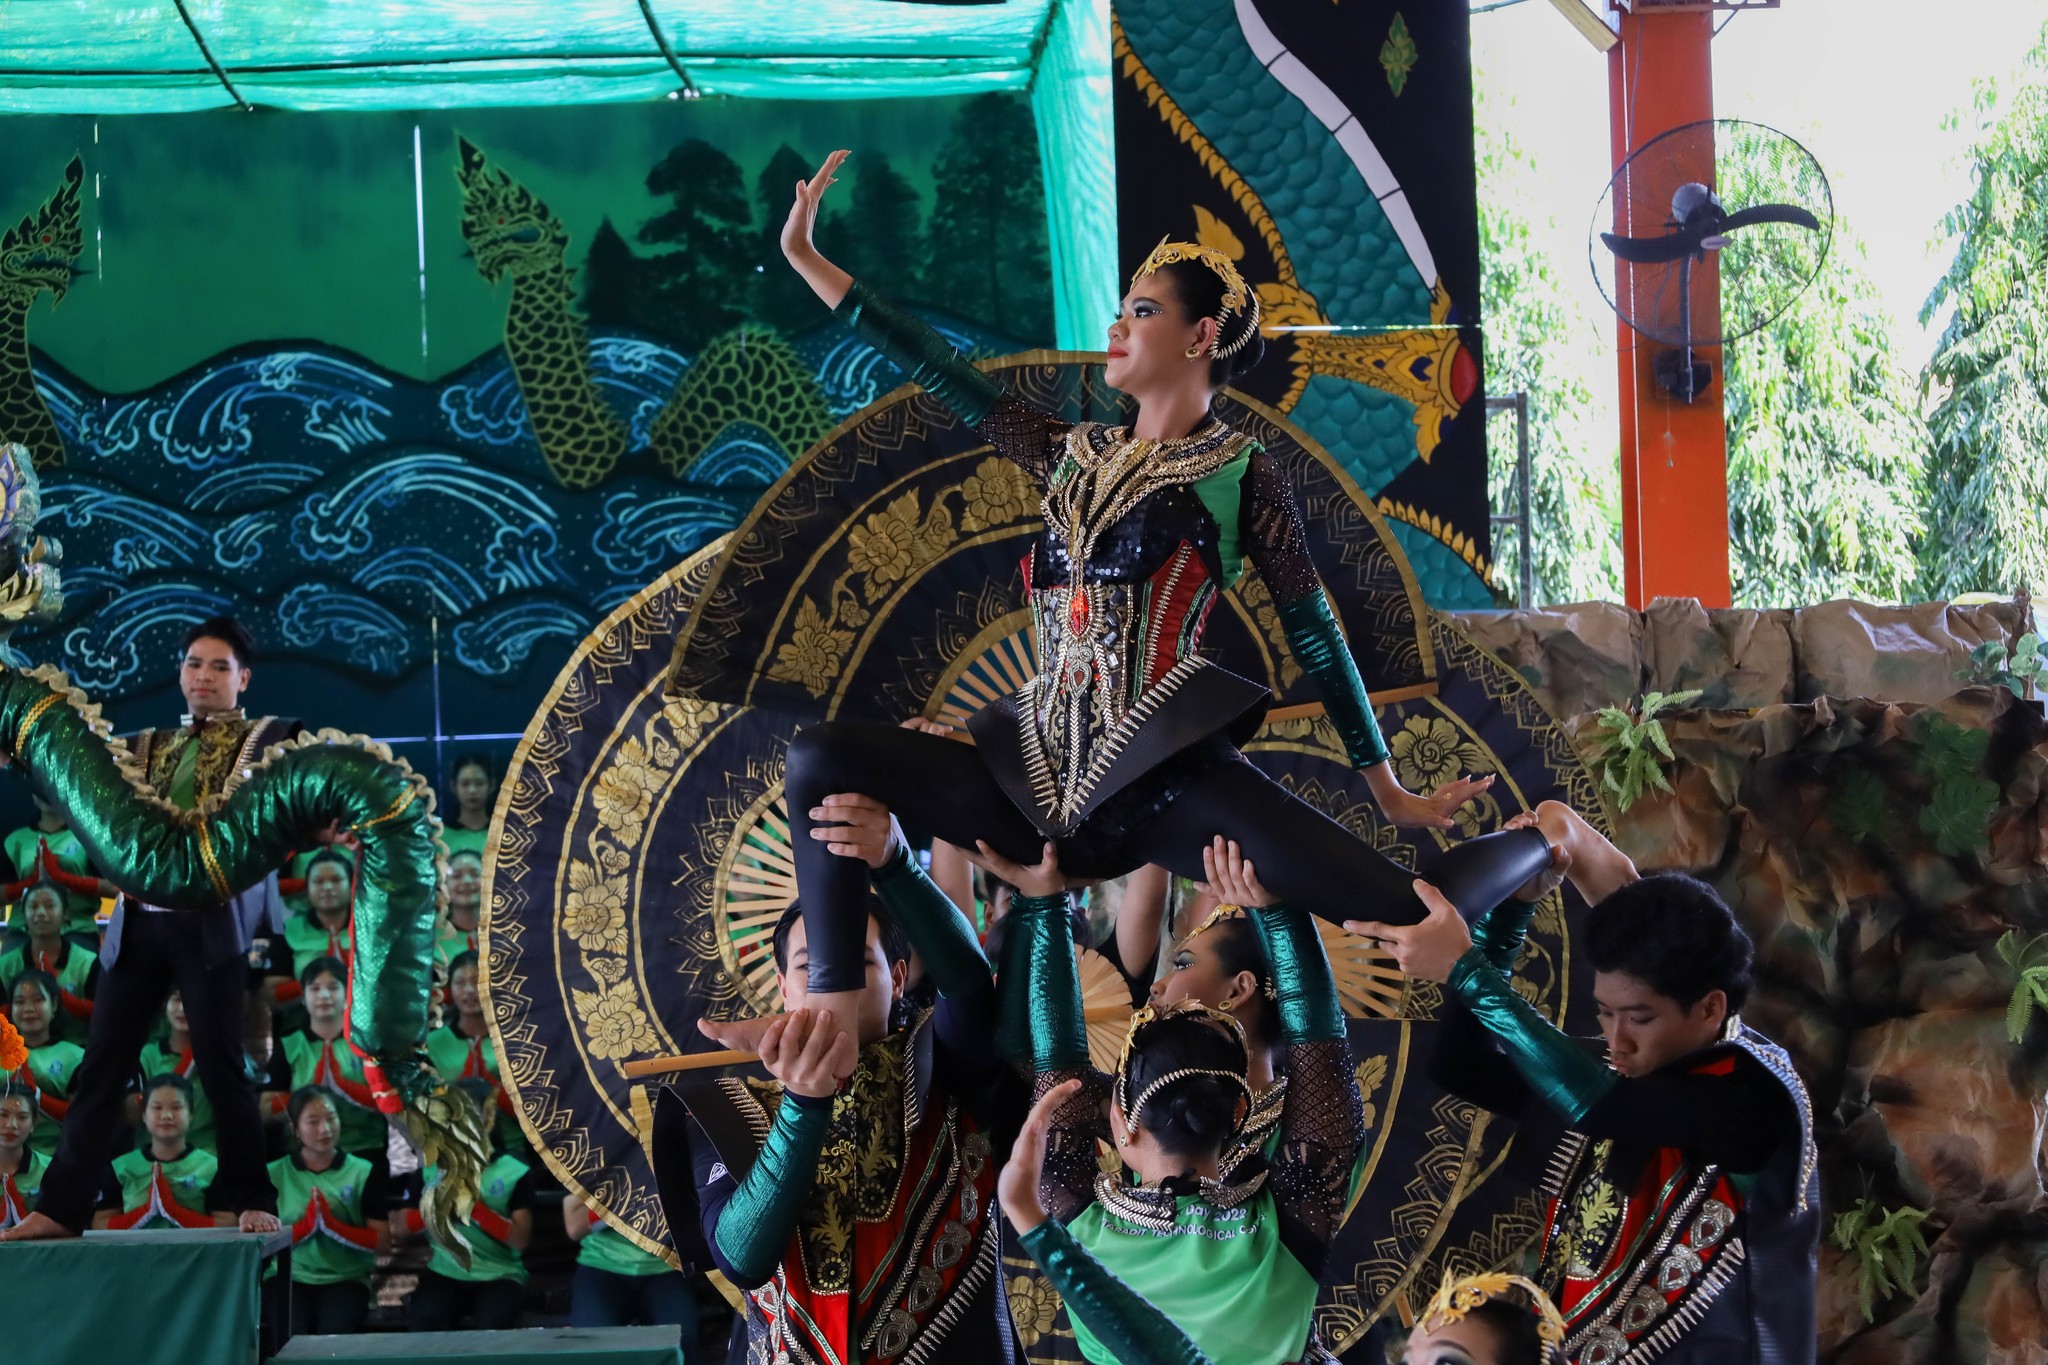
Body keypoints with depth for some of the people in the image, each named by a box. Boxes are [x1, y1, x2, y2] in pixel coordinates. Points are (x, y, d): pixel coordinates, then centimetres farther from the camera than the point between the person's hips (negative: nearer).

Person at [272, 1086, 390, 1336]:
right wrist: (306, 1225, -14)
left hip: (346, 1278, 0)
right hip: (289, 1277, 0)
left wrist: (333, 1225, -12)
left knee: (334, 1333, -30)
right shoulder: (274, 1174, 8)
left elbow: (382, 1243, 1)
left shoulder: (363, 1173, 6)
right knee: (288, 1336, -29)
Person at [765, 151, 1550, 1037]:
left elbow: (1314, 637, 6)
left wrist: (1390, 795, 9)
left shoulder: (1242, 476, 4)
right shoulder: (1076, 458, 17)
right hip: (1046, 774, 6)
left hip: (1168, 777, -5)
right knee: (820, 761, -7)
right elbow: (934, 368, 18)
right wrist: (804, 257, 16)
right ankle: (832, 1020, -11)